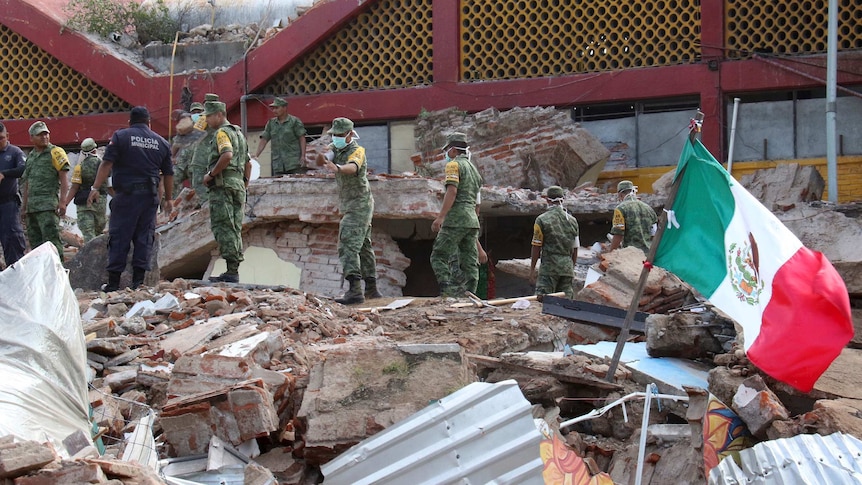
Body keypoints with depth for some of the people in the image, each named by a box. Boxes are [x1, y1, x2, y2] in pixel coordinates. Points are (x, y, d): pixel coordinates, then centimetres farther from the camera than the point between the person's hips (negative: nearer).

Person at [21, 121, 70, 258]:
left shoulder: (55, 152, 0)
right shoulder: (30, 156, 21)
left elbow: (64, 178, -7)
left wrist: (62, 201, -17)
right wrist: (25, 206, 21)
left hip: (48, 205, -8)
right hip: (32, 206, 8)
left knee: (51, 239, -15)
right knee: (34, 240, 7)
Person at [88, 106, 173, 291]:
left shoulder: (120, 136, 2)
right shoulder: (161, 142, 12)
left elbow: (107, 163, -8)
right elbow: (168, 173, 14)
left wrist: (95, 188, -9)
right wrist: (169, 198, 22)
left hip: (126, 194, -3)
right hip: (150, 196, 3)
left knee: (119, 237, 0)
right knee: (144, 237, 6)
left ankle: (113, 282, -1)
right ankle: (138, 281, 3)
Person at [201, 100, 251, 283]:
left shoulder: (222, 132, -7)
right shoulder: (238, 133, 23)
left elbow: (227, 155, -25)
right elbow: (248, 163, 26)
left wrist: (210, 174, -17)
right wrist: (244, 185, 26)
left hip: (223, 185, -9)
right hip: (238, 184, 9)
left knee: (223, 228, -10)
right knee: (234, 229, 9)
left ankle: (231, 272, -16)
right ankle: (234, 271, 9)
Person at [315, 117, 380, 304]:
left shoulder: (357, 151, -18)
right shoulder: (335, 148, 6)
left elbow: (352, 167, -41)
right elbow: (322, 161, -12)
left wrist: (337, 168, -63)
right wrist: (322, 158, -37)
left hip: (359, 206, -10)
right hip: (349, 206, 10)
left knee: (348, 246, -20)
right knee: (363, 247, 16)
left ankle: (355, 289, -30)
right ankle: (371, 289, 26)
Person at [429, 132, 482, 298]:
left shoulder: (454, 165, -2)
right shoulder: (474, 169, 25)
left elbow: (452, 191, -17)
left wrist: (440, 216, -22)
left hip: (455, 220, -8)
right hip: (472, 221, 8)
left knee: (439, 256, -7)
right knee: (470, 262, 4)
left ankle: (447, 288, -23)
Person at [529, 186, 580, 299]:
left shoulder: (542, 220, -4)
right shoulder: (572, 220, 10)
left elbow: (536, 246, -4)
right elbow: (575, 248, 12)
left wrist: (532, 270, 0)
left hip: (549, 267, -5)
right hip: (567, 267, 5)